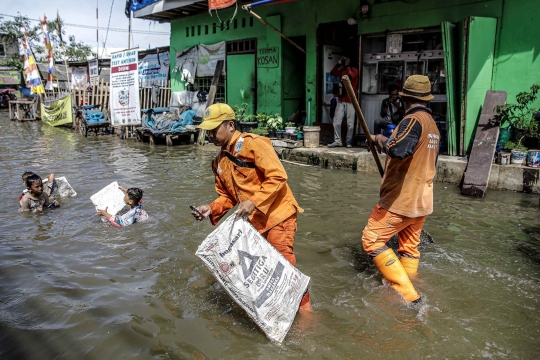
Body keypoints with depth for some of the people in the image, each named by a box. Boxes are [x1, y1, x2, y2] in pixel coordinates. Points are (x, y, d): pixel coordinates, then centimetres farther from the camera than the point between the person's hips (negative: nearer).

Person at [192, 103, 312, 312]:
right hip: (252, 221, 8)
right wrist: (211, 209, -4)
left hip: (277, 215, -8)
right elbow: (227, 196, 16)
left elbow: (278, 177, -19)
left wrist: (253, 202, -25)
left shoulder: (253, 144, -13)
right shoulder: (219, 162, 11)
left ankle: (303, 309, 14)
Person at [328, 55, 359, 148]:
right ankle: (337, 141, 2)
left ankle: (348, 142, 4)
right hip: (341, 100, 5)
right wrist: (338, 64, 0)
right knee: (336, 121, -2)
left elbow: (351, 76, -18)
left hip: (350, 101, -5)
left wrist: (347, 66, -8)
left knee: (350, 123, -3)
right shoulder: (342, 71, 17)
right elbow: (332, 73, 7)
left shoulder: (354, 70, 1)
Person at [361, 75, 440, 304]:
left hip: (401, 199, -9)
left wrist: (380, 139, -16)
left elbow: (400, 149, -35)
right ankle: (409, 292, 23)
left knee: (372, 241, -3)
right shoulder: (432, 124, 13)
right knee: (409, 248, 15)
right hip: (422, 200, 9)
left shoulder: (413, 120, -16)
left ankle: (407, 294, -4)